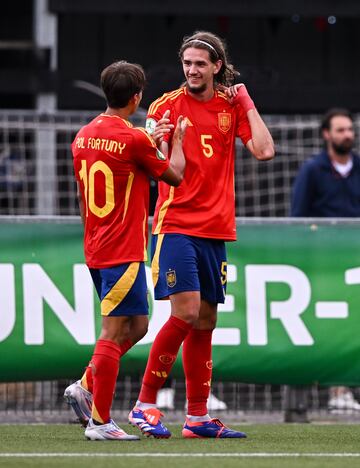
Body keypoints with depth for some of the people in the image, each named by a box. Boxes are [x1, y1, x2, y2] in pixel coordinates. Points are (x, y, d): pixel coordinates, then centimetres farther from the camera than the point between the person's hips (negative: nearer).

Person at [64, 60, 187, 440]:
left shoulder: (84, 136, 10)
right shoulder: (134, 139, -14)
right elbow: (174, 175, 0)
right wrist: (177, 139, 15)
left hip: (96, 249, 9)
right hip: (124, 251, -9)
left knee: (136, 326, 18)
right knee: (114, 332, -5)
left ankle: (85, 388, 12)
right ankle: (99, 421, -5)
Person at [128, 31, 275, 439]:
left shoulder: (231, 106, 10)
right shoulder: (167, 105, -2)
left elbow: (264, 150, 0)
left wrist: (247, 104, 1)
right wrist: (155, 142, -29)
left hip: (215, 228, 5)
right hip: (176, 225, -5)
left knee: (205, 320, 6)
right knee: (186, 313, -16)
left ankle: (198, 418, 11)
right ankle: (144, 406, -9)